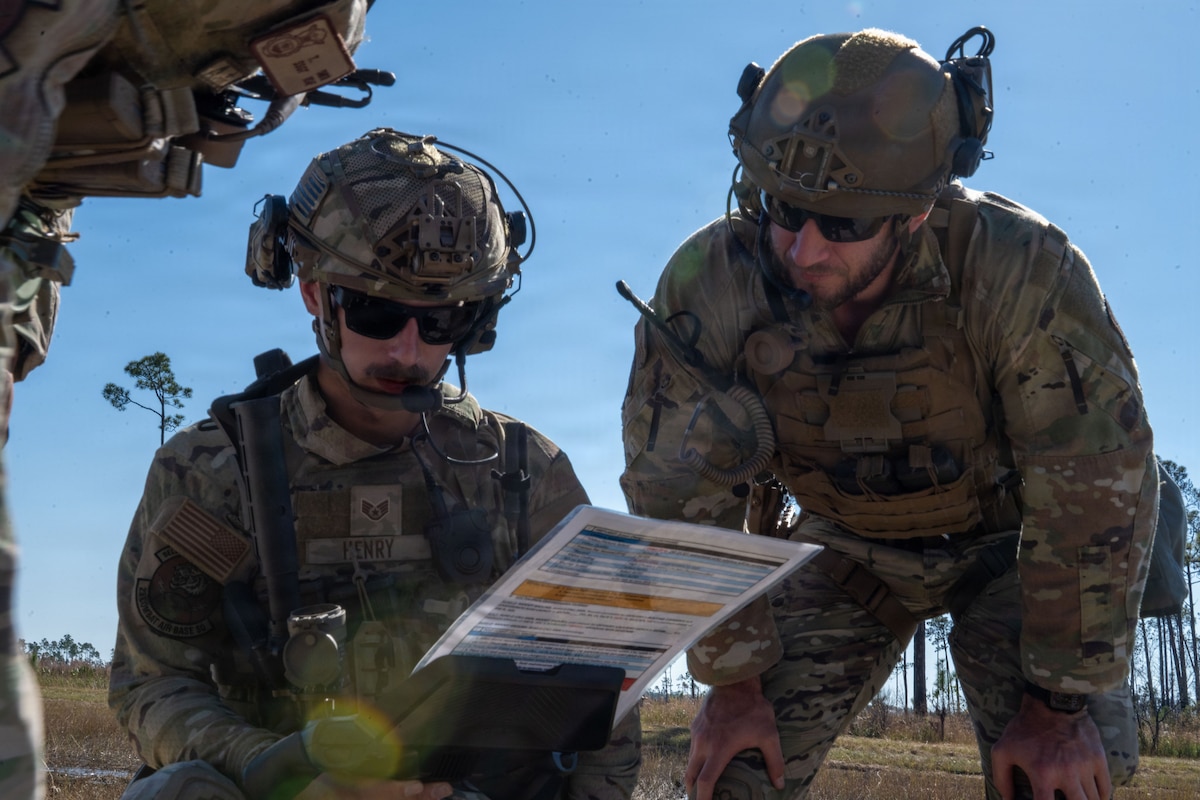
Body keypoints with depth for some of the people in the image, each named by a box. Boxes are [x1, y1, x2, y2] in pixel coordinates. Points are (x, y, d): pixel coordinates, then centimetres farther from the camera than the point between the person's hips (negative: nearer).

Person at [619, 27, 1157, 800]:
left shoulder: (1024, 273, -35)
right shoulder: (707, 286, -28)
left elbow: (1095, 499, -25)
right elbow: (681, 502, -17)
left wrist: (1058, 705, -19)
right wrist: (734, 682, -12)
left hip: (1004, 540, -1)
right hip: (842, 546, 2)